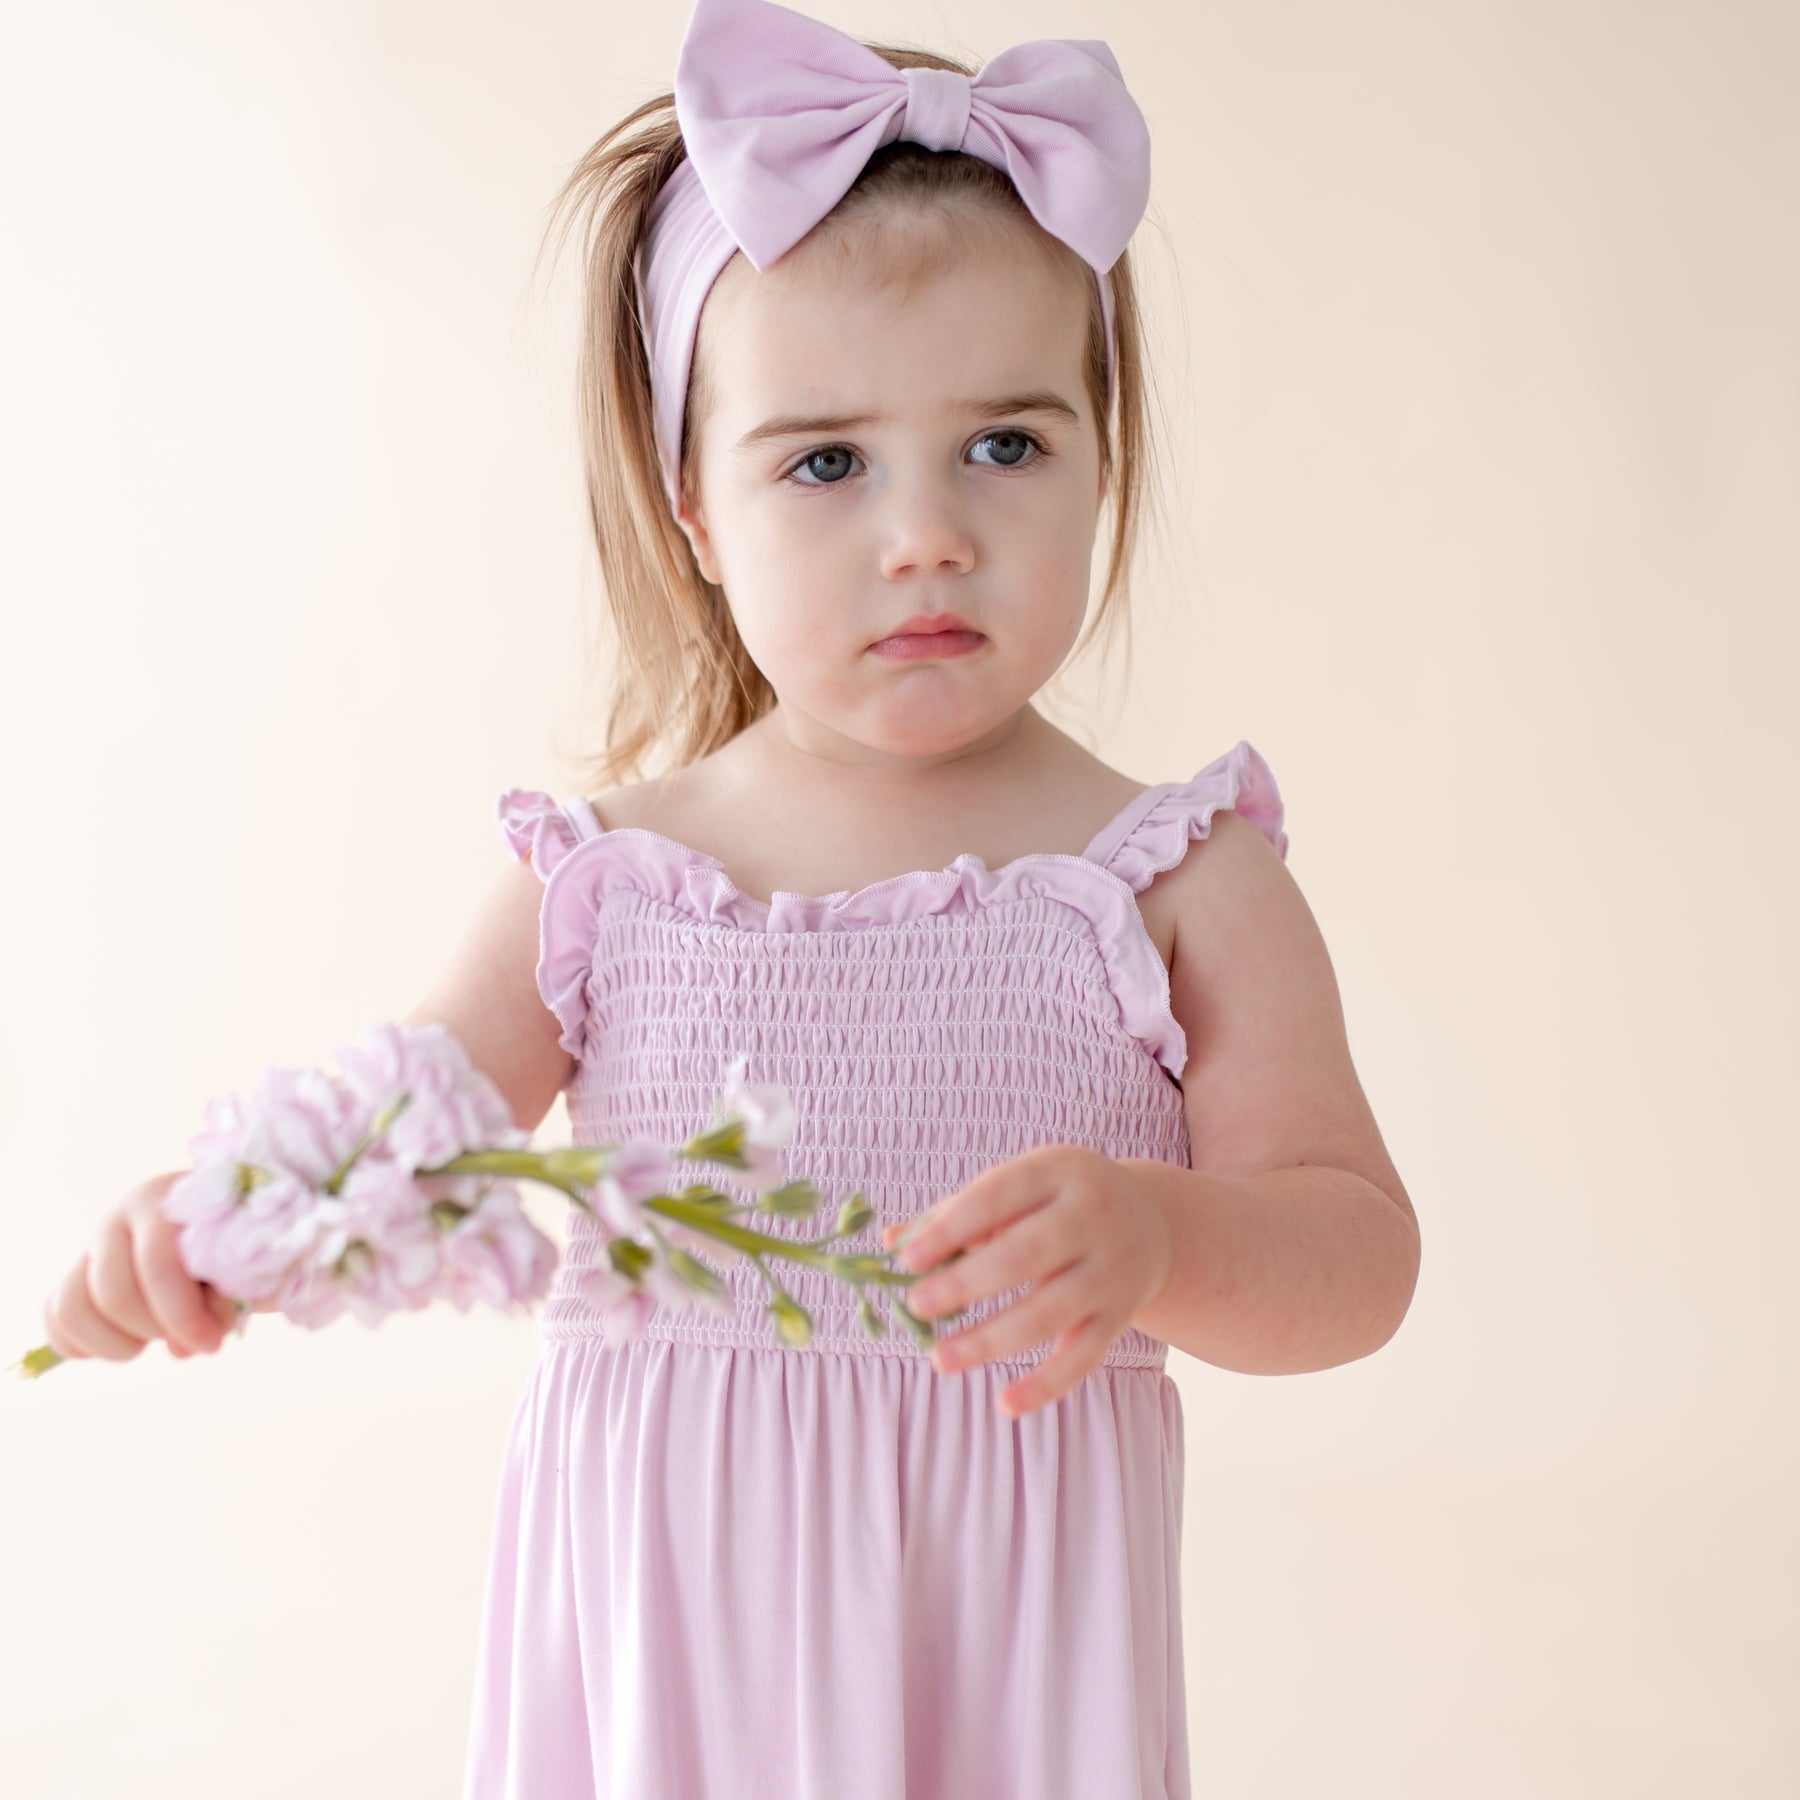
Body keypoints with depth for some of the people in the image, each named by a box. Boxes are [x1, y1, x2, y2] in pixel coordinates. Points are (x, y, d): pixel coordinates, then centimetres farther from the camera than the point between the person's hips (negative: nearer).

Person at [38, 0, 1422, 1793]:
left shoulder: (1178, 880, -4)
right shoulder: (600, 879, 0)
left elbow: (1358, 1259, -7)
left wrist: (1159, 1243, -28)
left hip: (993, 1648, -1)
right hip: (650, 1638, 2)